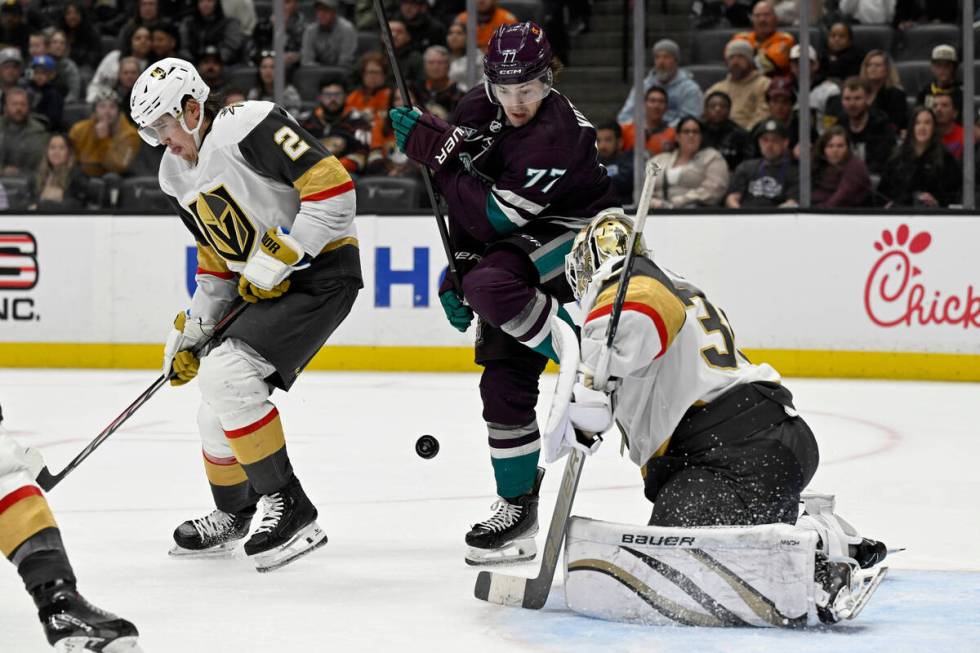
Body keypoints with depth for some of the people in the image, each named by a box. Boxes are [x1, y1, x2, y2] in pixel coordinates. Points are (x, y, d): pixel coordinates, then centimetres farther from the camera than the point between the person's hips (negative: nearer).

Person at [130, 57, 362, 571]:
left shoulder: (249, 128, -19)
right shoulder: (176, 175, 10)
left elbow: (333, 187, -24)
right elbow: (216, 262, 19)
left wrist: (277, 261, -21)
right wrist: (189, 333, 11)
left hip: (321, 271, -9)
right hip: (262, 286, 9)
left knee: (225, 371, -23)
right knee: (217, 408, 11)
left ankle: (288, 507, -17)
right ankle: (232, 515, 36)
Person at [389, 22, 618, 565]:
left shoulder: (559, 134, -26)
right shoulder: (479, 110, -2)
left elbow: (496, 217, -28)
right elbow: (465, 204, 11)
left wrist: (432, 148, -27)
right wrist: (457, 272, 5)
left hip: (574, 240, -7)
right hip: (515, 252, 7)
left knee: (490, 286, -34)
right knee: (504, 378, 0)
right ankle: (518, 507, 10)